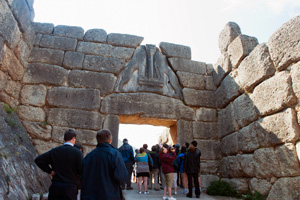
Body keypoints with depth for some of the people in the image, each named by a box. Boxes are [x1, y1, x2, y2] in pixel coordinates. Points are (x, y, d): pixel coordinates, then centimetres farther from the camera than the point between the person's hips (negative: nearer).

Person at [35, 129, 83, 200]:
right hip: (70, 187, -3)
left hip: (55, 187, 4)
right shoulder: (77, 152, -10)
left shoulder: (54, 151, 3)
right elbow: (81, 170, -15)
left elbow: (38, 160, 2)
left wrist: (49, 170, 4)